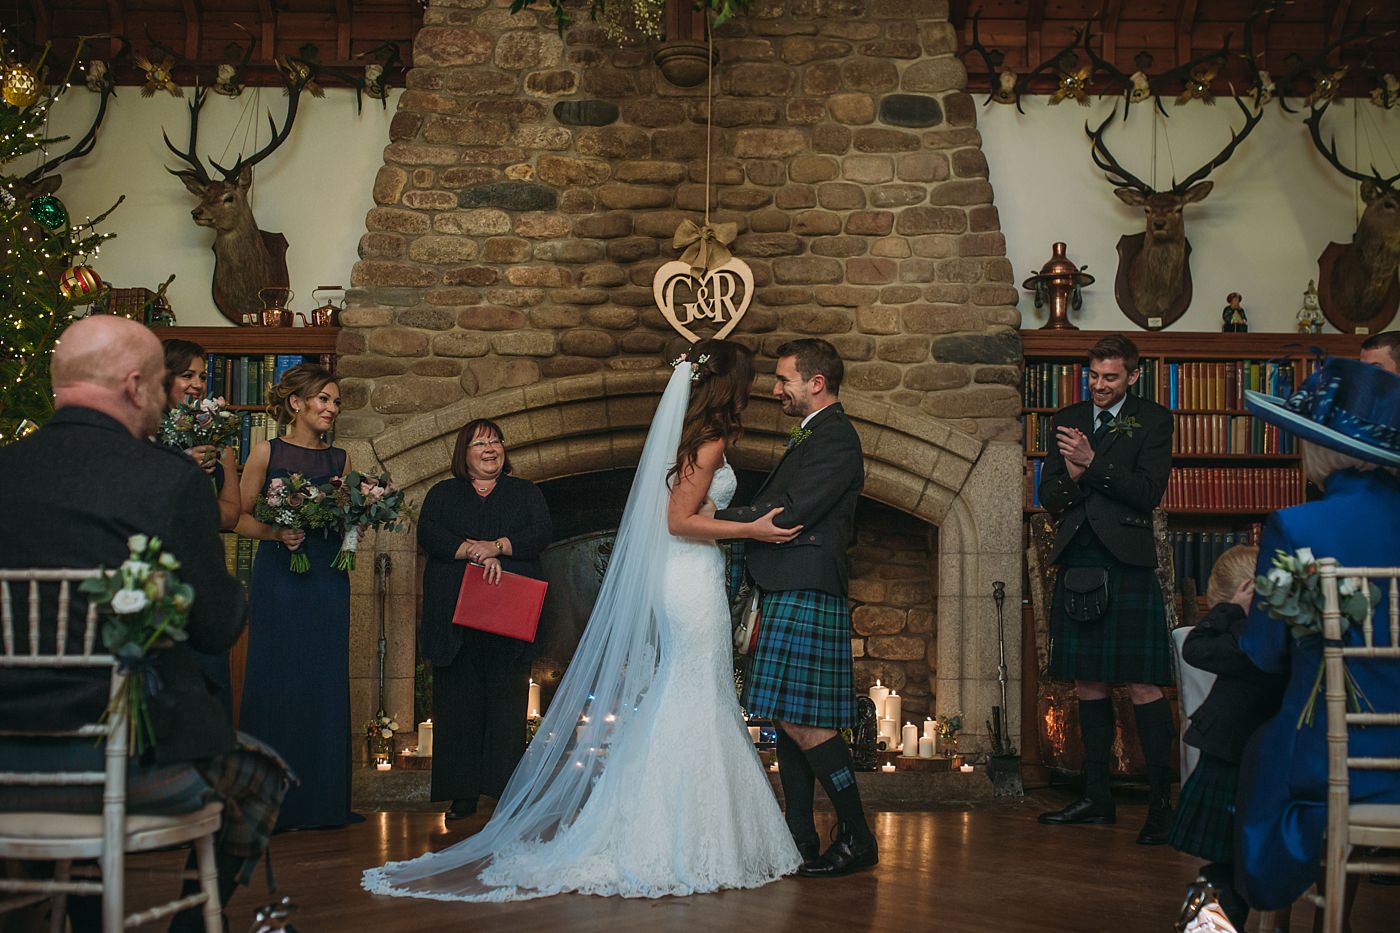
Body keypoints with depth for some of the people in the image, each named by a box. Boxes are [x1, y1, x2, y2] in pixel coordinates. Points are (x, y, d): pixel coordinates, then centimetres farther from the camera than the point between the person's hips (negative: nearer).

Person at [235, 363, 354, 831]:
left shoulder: (340, 459, 13)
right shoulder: (267, 452, 1)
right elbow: (240, 517, -1)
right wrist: (277, 533, -18)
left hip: (328, 581, 4)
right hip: (279, 577, -4)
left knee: (325, 684, 4)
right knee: (275, 682, -3)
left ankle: (320, 800, 12)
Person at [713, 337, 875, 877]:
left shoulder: (835, 438, -12)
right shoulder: (810, 436, 21)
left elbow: (790, 513, -20)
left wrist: (715, 522, -13)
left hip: (806, 595, -11)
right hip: (787, 594, 11)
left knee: (802, 722, -10)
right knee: (787, 720, 11)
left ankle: (856, 839, -3)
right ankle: (799, 839, 17)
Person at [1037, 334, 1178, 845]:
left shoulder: (1152, 420, 2)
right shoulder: (1067, 420, 15)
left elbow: (1149, 492, -9)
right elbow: (1048, 495, 11)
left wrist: (1092, 463, -15)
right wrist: (1070, 477, -10)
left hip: (1126, 562, -5)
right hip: (1076, 562, 5)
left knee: (1142, 685, -9)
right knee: (1087, 683, 10)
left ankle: (1161, 803, -4)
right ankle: (1097, 798, 19)